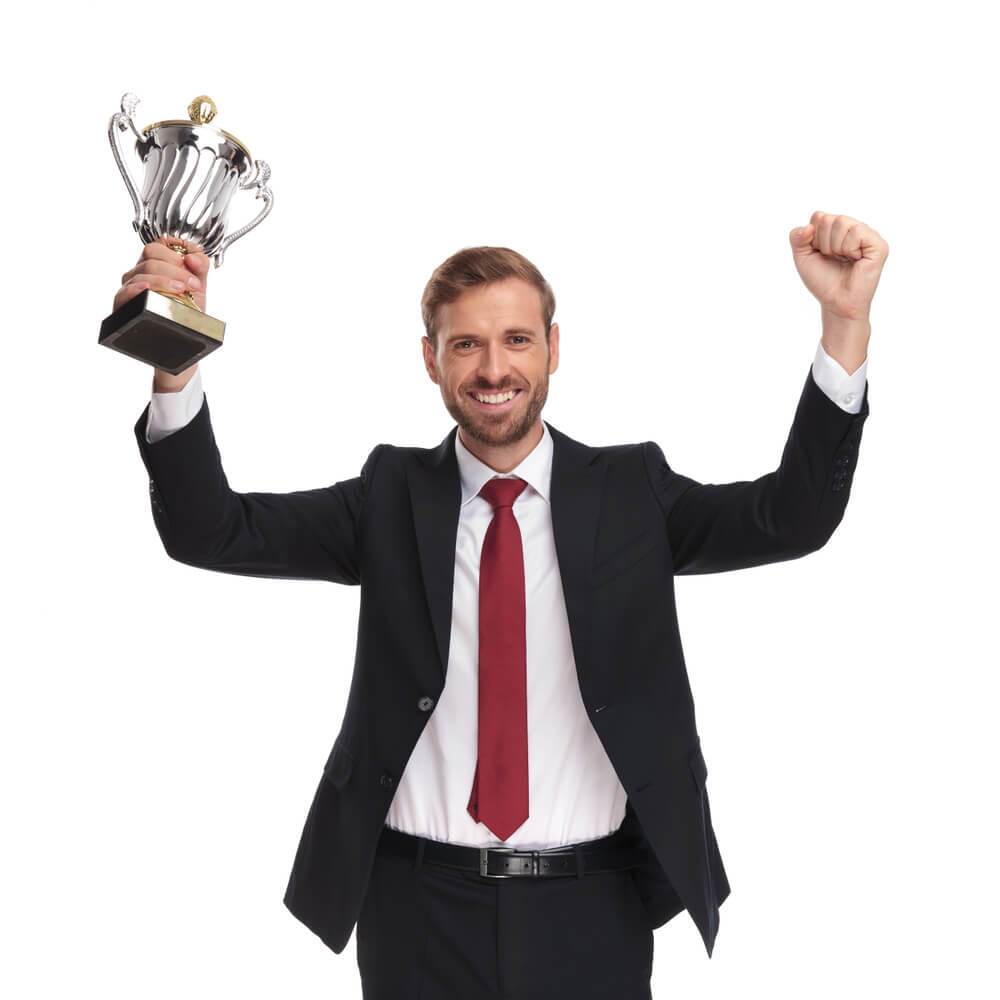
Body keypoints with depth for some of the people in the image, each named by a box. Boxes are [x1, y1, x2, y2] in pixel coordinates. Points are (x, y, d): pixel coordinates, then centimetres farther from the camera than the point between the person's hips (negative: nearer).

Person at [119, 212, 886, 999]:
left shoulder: (631, 489, 0)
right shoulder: (390, 497, 0)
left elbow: (793, 516, -11)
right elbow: (213, 533, -8)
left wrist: (845, 323, -23)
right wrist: (175, 359, -23)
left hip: (592, 911, 1)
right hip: (418, 906, 0)